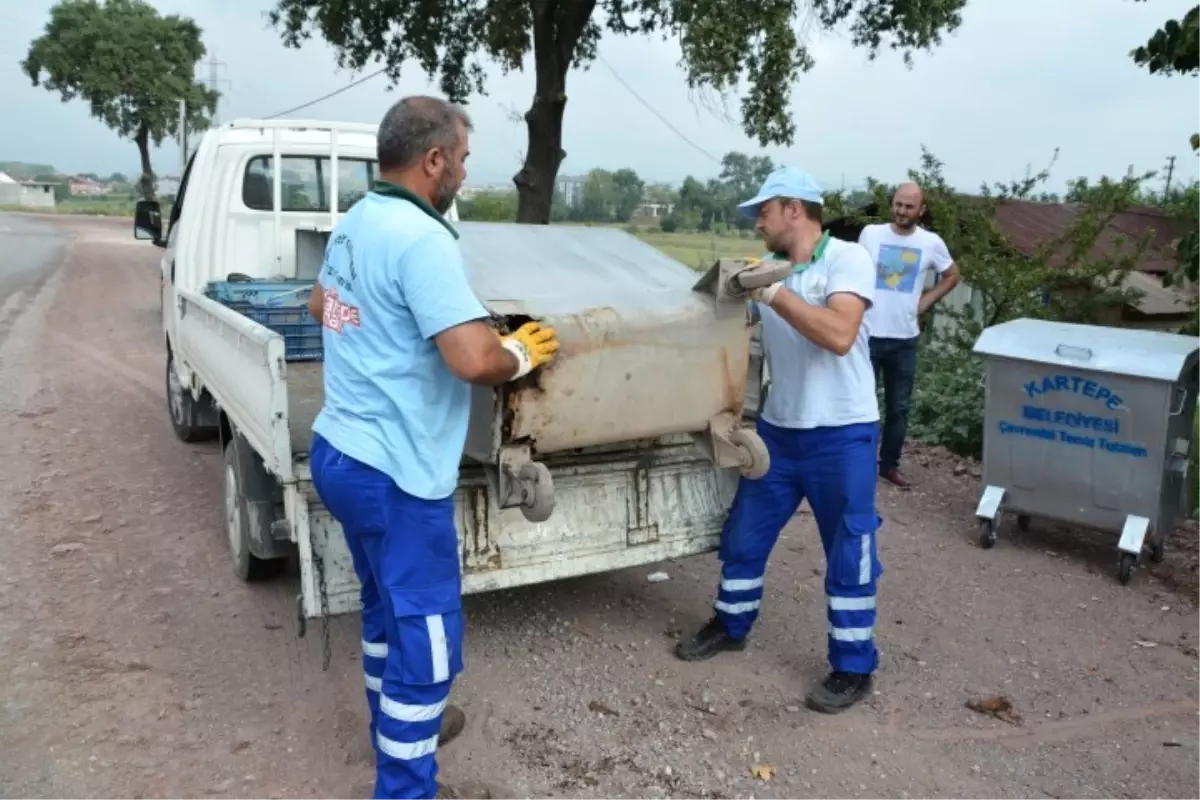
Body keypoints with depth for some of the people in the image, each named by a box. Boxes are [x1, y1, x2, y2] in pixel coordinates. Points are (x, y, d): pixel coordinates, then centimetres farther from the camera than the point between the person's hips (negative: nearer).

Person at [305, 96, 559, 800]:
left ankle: (396, 727, 45)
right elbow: (474, 361, -31)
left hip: (341, 451, 10)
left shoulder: (354, 223, 9)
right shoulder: (421, 238, -22)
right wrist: (522, 355, -11)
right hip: (395, 473, -10)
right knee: (425, 640, 4)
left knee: (388, 608, 26)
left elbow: (320, 305, 27)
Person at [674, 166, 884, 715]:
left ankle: (853, 667, 21)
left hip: (842, 435, -6)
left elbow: (839, 336, -25)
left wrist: (774, 293, -24)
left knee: (849, 553, 6)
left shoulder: (846, 258, -10)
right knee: (744, 535, 15)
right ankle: (731, 626, 36)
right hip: (777, 430, 6)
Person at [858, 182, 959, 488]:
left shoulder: (931, 242, 0)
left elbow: (951, 276, 15)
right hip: (868, 334, -2)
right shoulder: (870, 233, -3)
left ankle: (889, 464, 24)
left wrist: (923, 303, 5)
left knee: (898, 408, 10)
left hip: (904, 338, 2)